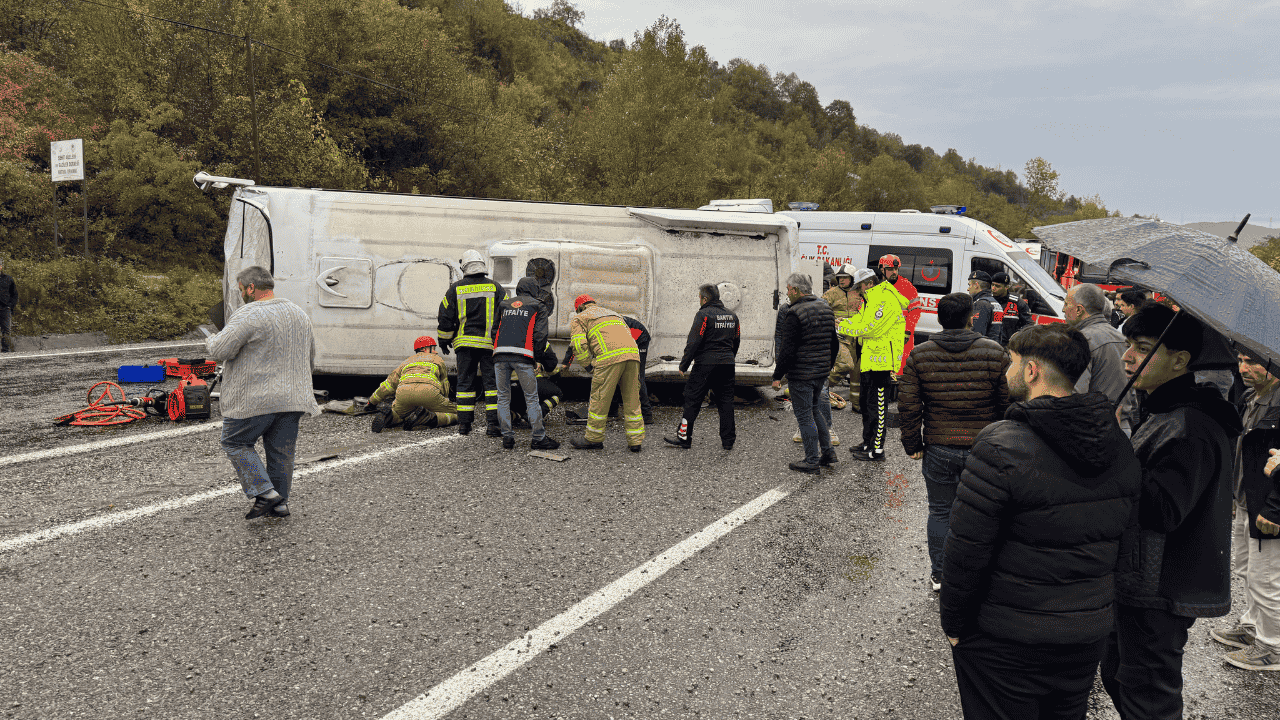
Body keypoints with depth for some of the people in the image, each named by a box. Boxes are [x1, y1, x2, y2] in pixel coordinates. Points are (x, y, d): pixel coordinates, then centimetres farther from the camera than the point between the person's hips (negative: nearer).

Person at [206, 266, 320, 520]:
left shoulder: (249, 315, -14)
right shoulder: (299, 314, 12)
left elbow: (220, 351, -16)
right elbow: (310, 356, 23)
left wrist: (211, 341, 5)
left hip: (255, 399, -7)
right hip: (292, 398, 7)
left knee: (235, 443, 9)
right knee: (281, 451, 13)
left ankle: (264, 492, -1)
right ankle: (280, 502, 17)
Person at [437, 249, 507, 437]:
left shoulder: (455, 289, 3)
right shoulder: (495, 287, 3)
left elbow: (445, 317, 6)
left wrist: (443, 340, 18)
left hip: (465, 343, 1)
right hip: (490, 343, -1)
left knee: (465, 382, 8)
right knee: (491, 381, 2)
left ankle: (464, 424, 10)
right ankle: (492, 424, -5)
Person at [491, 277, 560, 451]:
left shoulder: (504, 305, 22)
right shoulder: (537, 307, 11)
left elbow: (495, 331, 23)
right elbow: (540, 335, 1)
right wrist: (536, 358, 8)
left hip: (500, 353, 3)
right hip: (523, 355, -3)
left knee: (503, 397, 9)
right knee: (532, 398, 2)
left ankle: (507, 437, 7)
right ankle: (538, 438, 2)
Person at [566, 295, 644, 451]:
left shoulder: (578, 319, 20)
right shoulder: (612, 313, 38)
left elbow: (579, 345, 2)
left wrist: (589, 366, 13)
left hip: (609, 356, -6)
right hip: (632, 353, 6)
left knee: (600, 399, 6)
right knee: (632, 399, 11)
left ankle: (594, 439, 16)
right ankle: (635, 440, 13)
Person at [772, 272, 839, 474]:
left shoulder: (795, 314, -17)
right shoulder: (825, 308, 9)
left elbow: (787, 350, -19)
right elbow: (834, 343, 17)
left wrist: (777, 376, -11)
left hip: (801, 374, -8)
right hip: (821, 373, 8)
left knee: (804, 416, 1)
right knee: (814, 410, 23)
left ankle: (812, 462, 5)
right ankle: (827, 452, 24)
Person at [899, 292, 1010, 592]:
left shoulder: (919, 355, -4)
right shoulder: (994, 352, -7)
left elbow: (908, 406, -4)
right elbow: (1008, 404, -2)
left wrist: (913, 444, 6)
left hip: (938, 449, 1)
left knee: (940, 511, 15)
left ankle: (939, 575, 24)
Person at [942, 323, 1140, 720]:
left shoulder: (1002, 446, -22)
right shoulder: (1120, 445, 1)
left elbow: (966, 549, -20)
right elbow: (1124, 540, 9)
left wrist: (953, 623, -7)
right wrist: (1093, 605, 19)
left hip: (1007, 642, -6)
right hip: (1090, 634, 7)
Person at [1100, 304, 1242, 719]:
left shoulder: (1190, 428, -23)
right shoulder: (1163, 413, 11)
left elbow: (1160, 510, -31)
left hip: (1160, 594, -10)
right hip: (1138, 582, 11)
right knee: (1117, 677, 24)